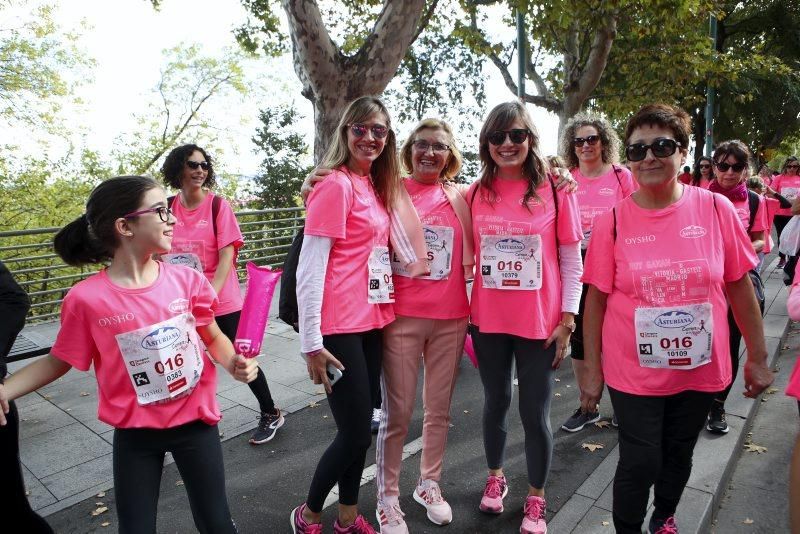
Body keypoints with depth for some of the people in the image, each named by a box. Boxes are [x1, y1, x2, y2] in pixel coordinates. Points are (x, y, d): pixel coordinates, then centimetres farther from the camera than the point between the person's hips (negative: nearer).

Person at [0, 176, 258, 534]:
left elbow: (213, 336, 3)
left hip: (196, 420, 2)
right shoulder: (87, 299, -16)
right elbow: (58, 361, -1)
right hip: (135, 432, -1)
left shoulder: (186, 279, -11)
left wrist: (234, 363, -15)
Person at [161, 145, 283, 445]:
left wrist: (211, 295, -21)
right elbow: (162, 255, 10)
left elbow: (227, 256, -13)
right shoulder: (168, 208, 2)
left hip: (222, 302, -3)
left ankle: (271, 415, 23)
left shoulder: (218, 206, -9)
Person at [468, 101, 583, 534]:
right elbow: (468, 255, 8)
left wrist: (568, 319, -5)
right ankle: (495, 476, 42)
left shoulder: (554, 189, -5)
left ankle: (536, 498, 30)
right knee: (495, 402, 18)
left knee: (536, 413, 7)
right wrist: (467, 312, 4)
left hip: (540, 322, -2)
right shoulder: (475, 193, 2)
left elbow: (571, 259, -2)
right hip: (488, 320, 3)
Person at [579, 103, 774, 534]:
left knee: (679, 454, 21)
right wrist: (591, 369, -3)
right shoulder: (613, 221, -10)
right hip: (634, 370, -2)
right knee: (640, 462, 4)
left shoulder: (716, 209, -6)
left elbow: (739, 286, 2)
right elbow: (596, 298, -6)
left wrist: (758, 358, 6)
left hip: (700, 369, 3)